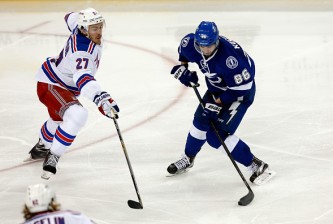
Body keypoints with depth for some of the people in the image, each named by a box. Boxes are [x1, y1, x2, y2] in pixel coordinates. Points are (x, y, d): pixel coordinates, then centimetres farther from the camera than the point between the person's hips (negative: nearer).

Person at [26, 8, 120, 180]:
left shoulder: (80, 26, -13)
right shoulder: (82, 49, -39)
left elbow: (72, 17, 12)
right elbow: (83, 79, -55)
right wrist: (101, 98, -69)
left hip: (66, 86, 11)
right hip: (50, 86, -11)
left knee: (59, 118, 35)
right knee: (77, 115, -33)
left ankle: (41, 147, 62)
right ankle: (52, 157, -22)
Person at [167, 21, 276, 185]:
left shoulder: (228, 56, -39)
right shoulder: (191, 43, -18)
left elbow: (241, 87, -29)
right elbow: (184, 46, 10)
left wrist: (218, 102, -24)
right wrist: (182, 66, 0)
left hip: (240, 92, -8)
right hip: (216, 89, 8)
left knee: (216, 135, -15)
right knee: (201, 121, 16)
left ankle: (257, 166, -9)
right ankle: (188, 159, 43)